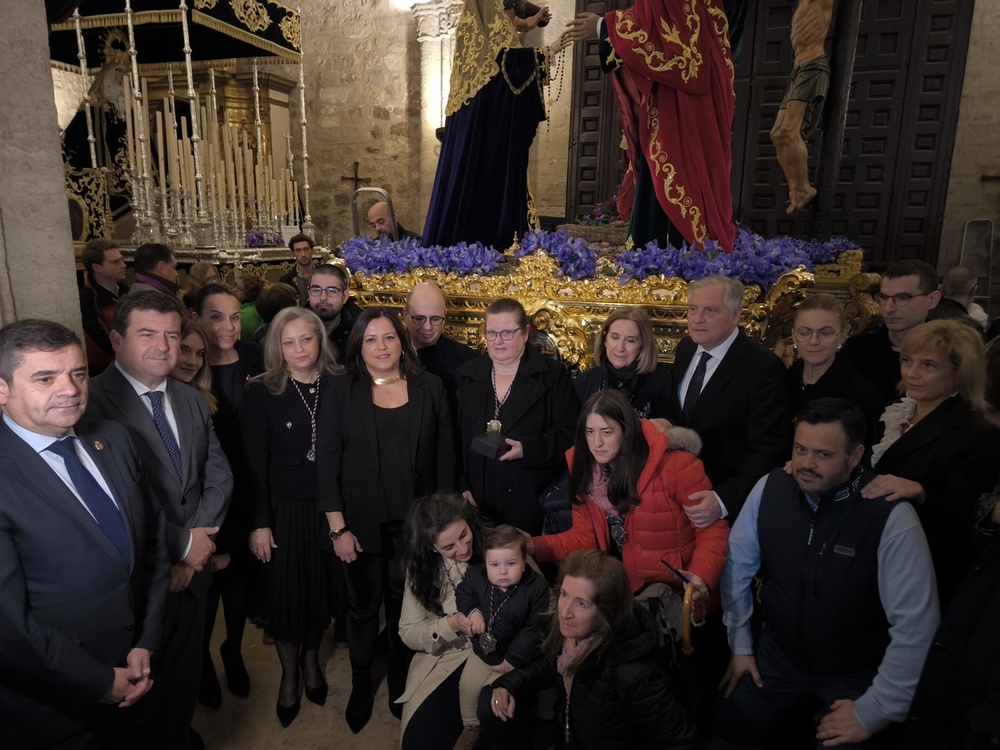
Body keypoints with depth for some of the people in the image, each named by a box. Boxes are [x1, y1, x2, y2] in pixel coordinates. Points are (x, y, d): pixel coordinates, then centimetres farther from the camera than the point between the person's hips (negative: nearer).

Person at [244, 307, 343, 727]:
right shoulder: (261, 393, -8)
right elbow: (254, 464, -8)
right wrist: (259, 522, -10)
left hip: (329, 507, 2)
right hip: (284, 508, -1)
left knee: (321, 587, 14)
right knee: (285, 592, 10)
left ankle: (311, 660, 40)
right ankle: (289, 674, 34)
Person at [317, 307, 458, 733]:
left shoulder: (429, 388, -1)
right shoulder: (344, 392, -4)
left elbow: (445, 455, 1)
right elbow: (328, 462, -5)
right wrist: (338, 527, -9)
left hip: (415, 521, 1)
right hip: (362, 521, -1)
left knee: (405, 604, 15)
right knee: (363, 605, 14)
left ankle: (400, 682, 39)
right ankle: (360, 684, 38)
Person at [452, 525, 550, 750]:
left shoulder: (537, 588, -26)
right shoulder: (476, 576, -17)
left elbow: (535, 629, -21)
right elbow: (462, 593, 5)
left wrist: (513, 659, -20)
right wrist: (472, 611, -16)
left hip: (515, 654, -4)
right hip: (483, 648, 4)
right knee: (468, 685, 3)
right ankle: (471, 726, 32)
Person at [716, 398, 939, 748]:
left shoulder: (891, 516, -24)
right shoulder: (769, 488, -14)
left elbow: (915, 627, -22)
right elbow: (738, 566, -2)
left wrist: (872, 713, -16)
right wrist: (740, 646, 3)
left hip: (856, 674, -3)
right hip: (779, 652, 3)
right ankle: (797, 713, 25)